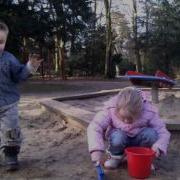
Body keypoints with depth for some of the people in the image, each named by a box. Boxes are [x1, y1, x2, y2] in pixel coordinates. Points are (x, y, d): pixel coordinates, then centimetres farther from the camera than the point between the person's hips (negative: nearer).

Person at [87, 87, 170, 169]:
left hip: (138, 139, 1)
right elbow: (94, 127, -32)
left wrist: (158, 145, -45)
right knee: (117, 136, -36)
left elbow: (163, 132, -23)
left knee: (151, 133, -31)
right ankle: (116, 156, -2)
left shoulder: (149, 112, -26)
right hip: (121, 138, 0)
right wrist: (97, 150, -45)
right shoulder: (110, 109, -27)